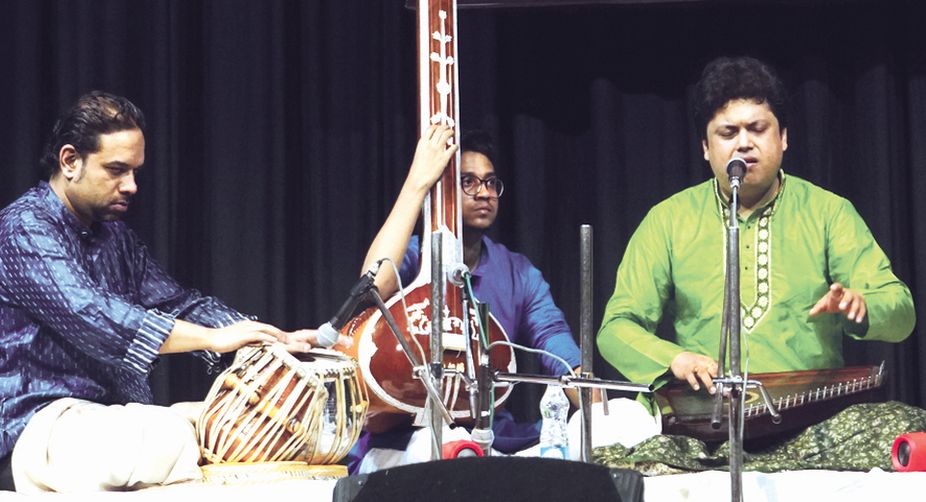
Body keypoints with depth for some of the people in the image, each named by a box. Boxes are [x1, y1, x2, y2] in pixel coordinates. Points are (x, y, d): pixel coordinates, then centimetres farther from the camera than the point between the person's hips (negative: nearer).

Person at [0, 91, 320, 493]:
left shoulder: (116, 237, 19)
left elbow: (177, 303, 14)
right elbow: (87, 315, -24)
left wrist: (274, 339, -3)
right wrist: (213, 338, -28)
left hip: (117, 416, 8)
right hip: (41, 426, -8)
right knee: (167, 436, -35)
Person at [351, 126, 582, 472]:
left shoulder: (519, 274, 11)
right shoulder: (410, 259, -1)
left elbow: (562, 355, -1)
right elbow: (374, 287, -26)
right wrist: (417, 182, -23)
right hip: (403, 441, -5)